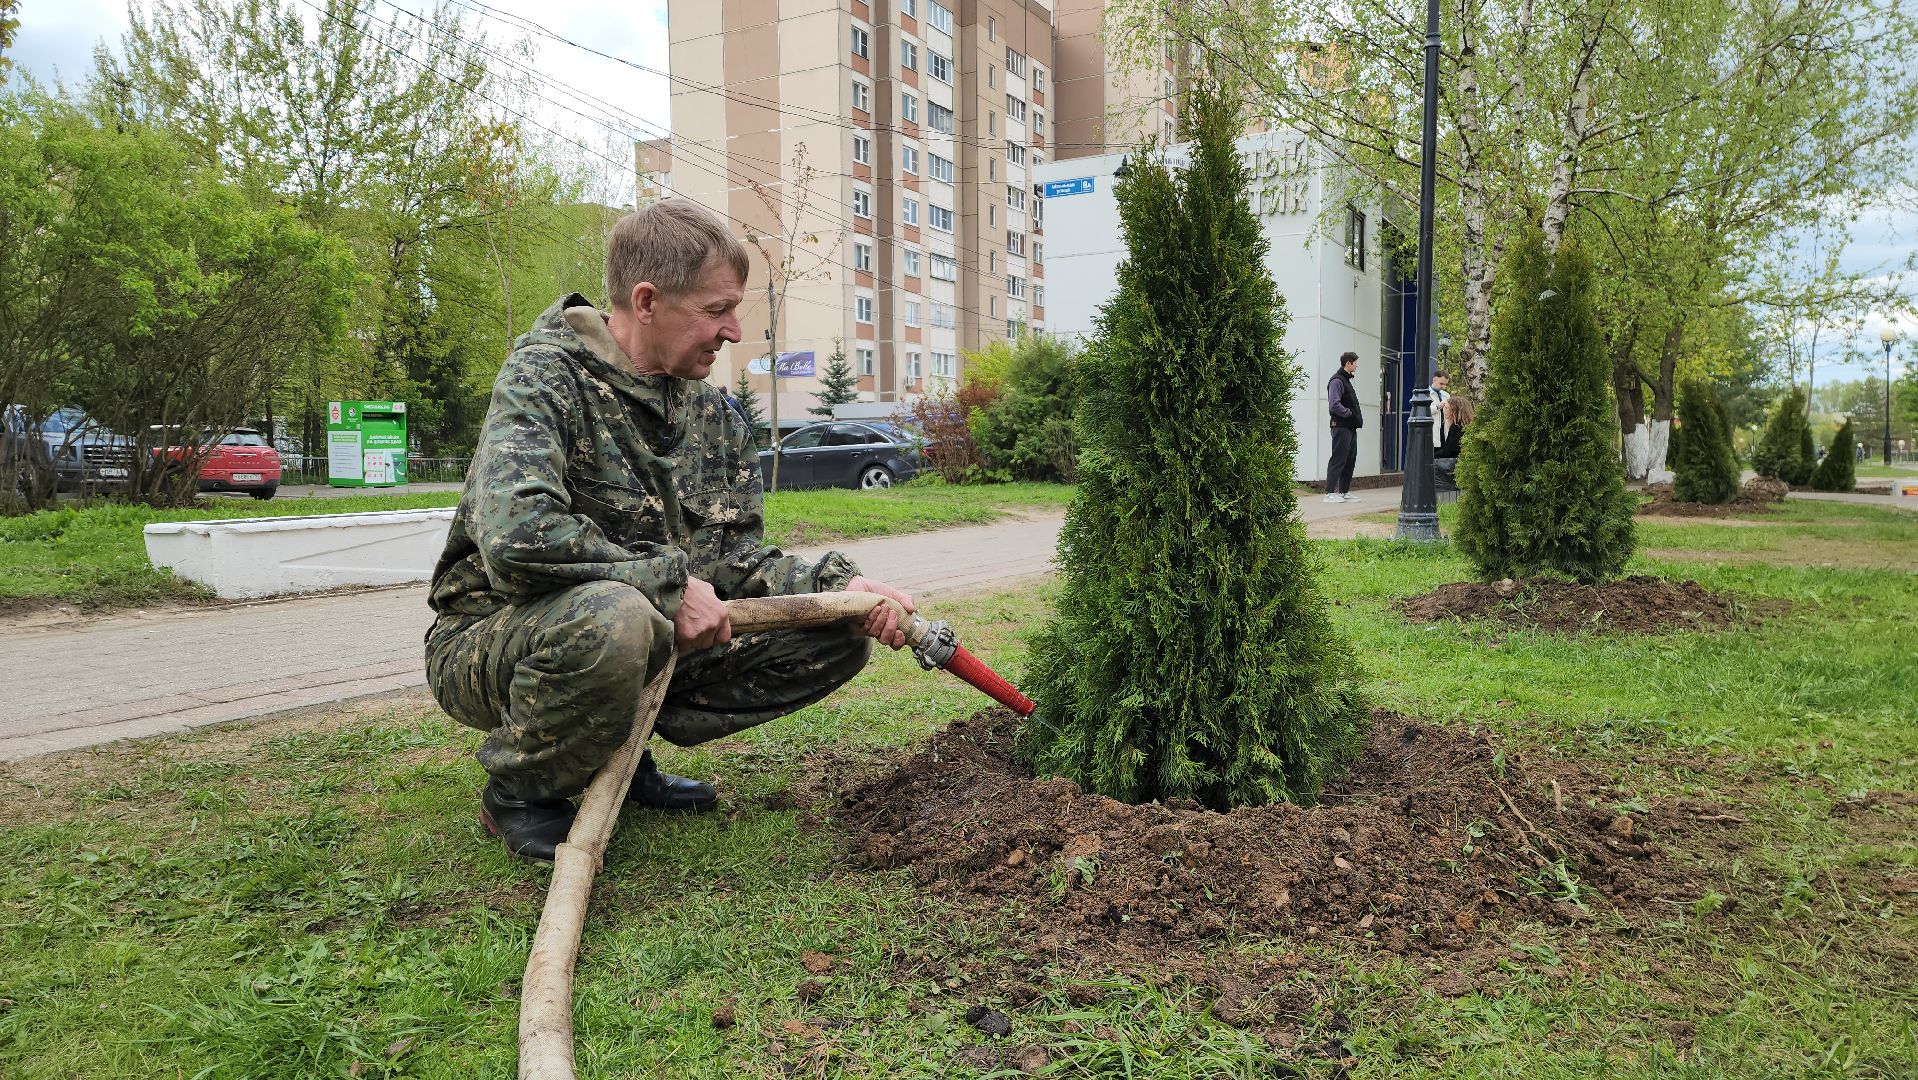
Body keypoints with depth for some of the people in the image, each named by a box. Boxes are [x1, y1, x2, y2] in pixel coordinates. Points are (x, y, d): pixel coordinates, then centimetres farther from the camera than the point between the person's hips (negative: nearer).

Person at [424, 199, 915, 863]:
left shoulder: (715, 417, 5)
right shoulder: (545, 375, -18)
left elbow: (737, 557, 5)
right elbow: (516, 535, -34)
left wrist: (840, 584, -11)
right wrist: (669, 584, -27)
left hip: (663, 639, 7)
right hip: (493, 641, -6)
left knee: (836, 638, -2)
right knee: (609, 614, -42)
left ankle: (626, 749, 4)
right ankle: (517, 789, -9)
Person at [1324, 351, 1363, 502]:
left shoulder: (1346, 380, 20)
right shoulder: (1337, 381, -12)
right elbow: (1334, 405, -22)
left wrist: (1357, 417, 11)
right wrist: (1349, 413, -15)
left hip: (1351, 427, 10)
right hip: (1341, 427, -10)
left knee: (1350, 459, 11)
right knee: (1338, 459, -9)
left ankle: (1344, 492, 16)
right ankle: (1330, 493, -7)